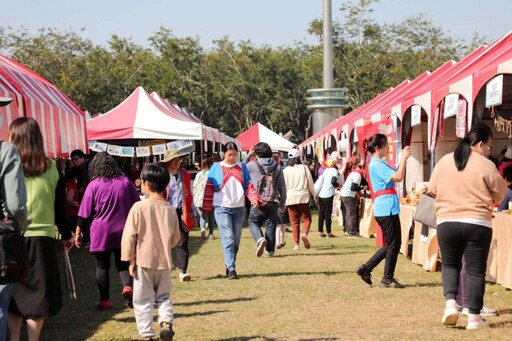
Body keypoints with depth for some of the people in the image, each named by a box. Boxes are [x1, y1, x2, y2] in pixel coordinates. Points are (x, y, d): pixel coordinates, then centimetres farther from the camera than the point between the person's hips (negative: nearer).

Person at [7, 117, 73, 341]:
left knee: (13, 293, 11)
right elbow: (60, 205, 7)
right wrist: (66, 235, 18)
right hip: (43, 238, 1)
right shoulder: (50, 167, 2)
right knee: (38, 292, 8)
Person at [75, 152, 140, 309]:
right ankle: (127, 285, -13)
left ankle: (104, 300, 8)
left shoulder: (94, 185, -5)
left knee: (102, 266, 8)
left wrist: (78, 232, 4)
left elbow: (84, 213, -4)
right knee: (122, 263, 13)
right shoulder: (125, 182, 3)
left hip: (101, 233, -2)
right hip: (123, 231, 2)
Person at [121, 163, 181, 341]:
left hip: (143, 261, -3)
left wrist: (130, 260, -3)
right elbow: (176, 238, 7)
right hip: (164, 260, 3)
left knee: (143, 300, 7)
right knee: (164, 296, 19)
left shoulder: (139, 207, -13)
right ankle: (166, 323, -1)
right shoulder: (170, 209, -2)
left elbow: (129, 236, -11)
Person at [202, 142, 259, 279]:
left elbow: (248, 185, 4)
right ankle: (231, 268, -15)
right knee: (228, 238, -12)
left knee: (236, 240, 9)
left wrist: (254, 199, -16)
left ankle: (230, 266, 21)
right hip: (222, 208, -4)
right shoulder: (216, 168, 0)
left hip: (239, 208, 4)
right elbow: (209, 188, 1)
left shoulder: (242, 167, 8)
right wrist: (206, 210, -2)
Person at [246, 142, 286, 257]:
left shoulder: (252, 165, -6)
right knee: (271, 225, 11)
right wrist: (282, 201, 16)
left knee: (253, 222, 12)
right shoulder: (277, 166, 5)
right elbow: (282, 186, 7)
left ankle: (260, 239, -14)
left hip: (258, 201, -3)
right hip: (273, 201, 3)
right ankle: (270, 250, 11)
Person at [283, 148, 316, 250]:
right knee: (306, 218, 7)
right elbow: (310, 183, 4)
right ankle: (304, 233, -22)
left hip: (290, 198, 1)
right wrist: (314, 194, 19)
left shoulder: (285, 170, 1)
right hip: (303, 197, -1)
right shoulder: (304, 168, 0)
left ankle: (296, 244, 1)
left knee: (294, 221, 6)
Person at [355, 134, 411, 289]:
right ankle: (388, 279, 5)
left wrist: (403, 158, 14)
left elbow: (396, 175, 22)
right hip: (387, 208, -11)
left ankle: (366, 269, 17)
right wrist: (404, 158, -16)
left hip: (386, 208, 11)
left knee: (391, 244, 16)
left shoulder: (378, 163, 19)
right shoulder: (377, 164, -14)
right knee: (394, 244, -3)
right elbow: (398, 177, -23)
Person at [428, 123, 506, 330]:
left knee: (449, 265, 18)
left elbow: (432, 189, 13)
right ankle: (474, 317, 7)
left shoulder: (444, 161, 5)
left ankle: (450, 303, -1)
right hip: (478, 224, -3)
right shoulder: (486, 165, -7)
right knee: (475, 270, 5)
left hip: (446, 222, 3)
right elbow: (500, 193, 2)